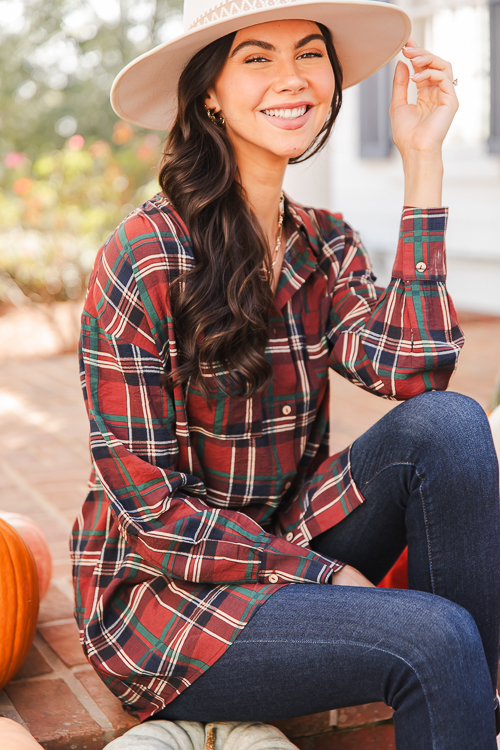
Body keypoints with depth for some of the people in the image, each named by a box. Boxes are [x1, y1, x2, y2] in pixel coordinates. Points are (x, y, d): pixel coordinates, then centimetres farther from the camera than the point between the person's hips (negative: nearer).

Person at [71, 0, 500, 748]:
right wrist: (325, 574, -18)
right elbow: (148, 504, -16)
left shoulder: (325, 244, 2)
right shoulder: (147, 258, -17)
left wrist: (422, 160, -15)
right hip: (159, 594, -6)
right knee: (435, 639, -27)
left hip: (282, 555, 6)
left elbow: (415, 370, -17)